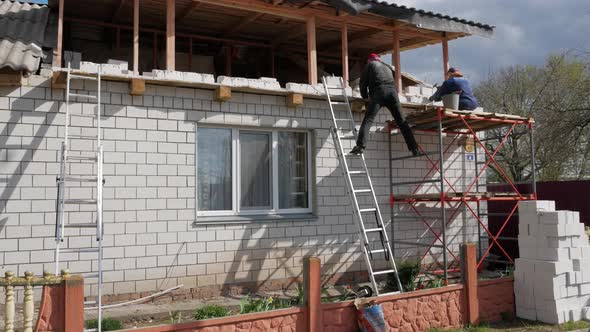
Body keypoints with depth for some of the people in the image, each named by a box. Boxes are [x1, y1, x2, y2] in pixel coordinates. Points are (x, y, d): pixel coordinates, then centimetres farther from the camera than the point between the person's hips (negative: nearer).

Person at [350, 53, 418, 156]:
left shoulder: (370, 65, 21)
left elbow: (363, 82, 17)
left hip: (378, 92, -4)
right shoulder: (387, 66, 35)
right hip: (392, 91, 4)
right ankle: (414, 147, 4)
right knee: (402, 121, 7)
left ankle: (360, 146, -29)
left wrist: (365, 96, 29)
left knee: (368, 120, -13)